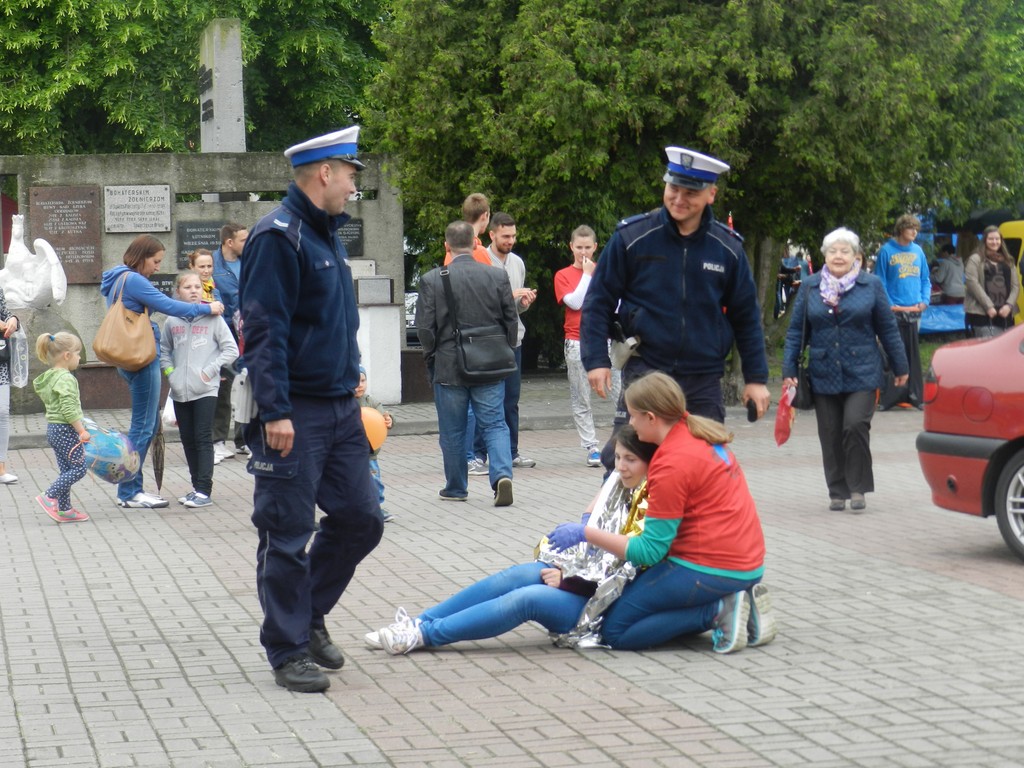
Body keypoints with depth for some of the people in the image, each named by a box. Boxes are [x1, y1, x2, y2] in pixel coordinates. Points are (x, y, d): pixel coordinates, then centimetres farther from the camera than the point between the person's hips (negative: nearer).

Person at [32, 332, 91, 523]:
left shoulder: (49, 377, 12)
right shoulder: (66, 379, -18)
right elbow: (68, 409, -25)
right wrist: (82, 431, -21)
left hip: (53, 429, 10)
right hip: (66, 429, -10)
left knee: (67, 470, 13)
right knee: (78, 468, -3)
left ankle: (64, 509, 14)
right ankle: (49, 497, -8)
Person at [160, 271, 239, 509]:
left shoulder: (213, 319, -4)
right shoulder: (172, 322, 5)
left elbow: (231, 349, -3)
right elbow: (164, 351, 18)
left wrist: (210, 370, -10)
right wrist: (169, 371, 2)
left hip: (206, 390, -4)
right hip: (180, 391, 4)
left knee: (203, 439, -6)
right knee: (188, 440, 10)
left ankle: (204, 491, -6)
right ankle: (197, 487, 19)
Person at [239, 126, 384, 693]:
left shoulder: (327, 236, 15)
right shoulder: (278, 237, -14)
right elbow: (264, 331, -19)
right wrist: (275, 412, -23)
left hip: (339, 408, 9)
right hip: (294, 414, -9)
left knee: (359, 519, 10)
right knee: (287, 535, -1)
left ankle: (309, 615, 27)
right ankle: (289, 651, 7)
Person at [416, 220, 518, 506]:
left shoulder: (432, 279, -9)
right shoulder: (498, 276, -3)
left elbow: (425, 327, -7)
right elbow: (511, 321, 2)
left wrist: (432, 357, 9)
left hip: (448, 367, -1)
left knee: (452, 431, 10)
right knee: (494, 424, 6)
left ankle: (456, 488, 19)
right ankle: (502, 474, -15)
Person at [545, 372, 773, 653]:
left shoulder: (673, 464, -18)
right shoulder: (703, 436, 9)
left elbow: (649, 551, -17)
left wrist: (585, 534, -13)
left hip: (711, 570, -9)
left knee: (615, 630, 0)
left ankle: (718, 611, -9)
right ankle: (738, 599, 7)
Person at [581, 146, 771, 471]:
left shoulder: (727, 247, 4)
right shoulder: (632, 236, -4)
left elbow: (746, 315, 12)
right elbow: (599, 301, 2)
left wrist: (756, 377, 10)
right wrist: (596, 359, -7)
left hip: (703, 380, 2)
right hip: (644, 370, -2)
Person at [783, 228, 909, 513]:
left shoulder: (871, 285, 3)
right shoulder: (810, 287, 7)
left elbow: (888, 328, 7)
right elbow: (796, 331, 9)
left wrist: (900, 368, 8)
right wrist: (789, 370, 3)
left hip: (862, 373, -2)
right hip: (823, 376, 2)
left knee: (855, 425, -15)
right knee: (830, 436, 5)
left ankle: (858, 488, -1)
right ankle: (837, 492, 17)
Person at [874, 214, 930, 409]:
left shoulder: (918, 251, 11)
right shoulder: (887, 251, -3)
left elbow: (925, 279, 17)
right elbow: (880, 281, -3)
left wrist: (925, 300, 2)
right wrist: (888, 305, -11)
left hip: (914, 311, 4)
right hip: (895, 311, -4)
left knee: (913, 354, 7)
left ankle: (915, 394, 12)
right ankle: (891, 395, -2)